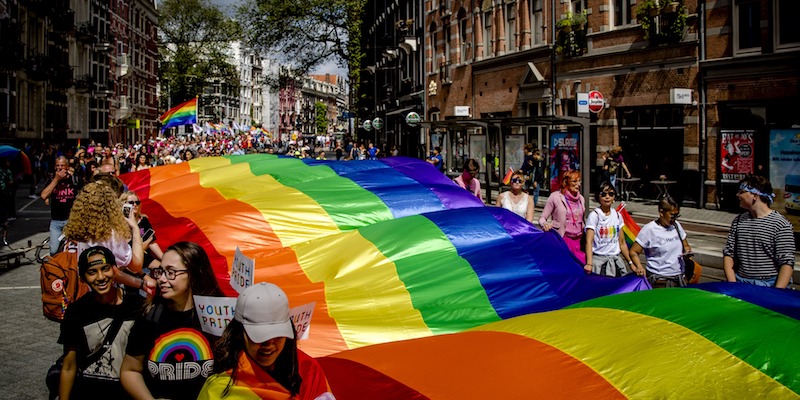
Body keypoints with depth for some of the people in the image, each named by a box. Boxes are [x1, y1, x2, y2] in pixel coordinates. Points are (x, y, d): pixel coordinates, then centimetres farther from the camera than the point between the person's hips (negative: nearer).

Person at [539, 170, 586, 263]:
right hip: (562, 240, -5)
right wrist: (545, 224, -23)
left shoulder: (581, 198, 13)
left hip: (578, 241, 5)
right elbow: (542, 218, -2)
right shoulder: (555, 197, -3)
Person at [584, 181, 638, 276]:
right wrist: (589, 263, -29)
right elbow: (589, 241, -16)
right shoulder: (594, 215, -6)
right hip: (599, 260, -5)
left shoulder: (617, 215, 10)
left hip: (616, 260, 5)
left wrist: (630, 263, 11)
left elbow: (622, 242, 15)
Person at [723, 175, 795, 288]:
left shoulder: (781, 224, -3)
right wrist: (732, 285, -2)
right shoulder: (738, 221, 12)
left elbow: (787, 263, -7)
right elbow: (728, 253, 10)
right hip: (740, 283, 3)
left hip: (769, 286, -3)